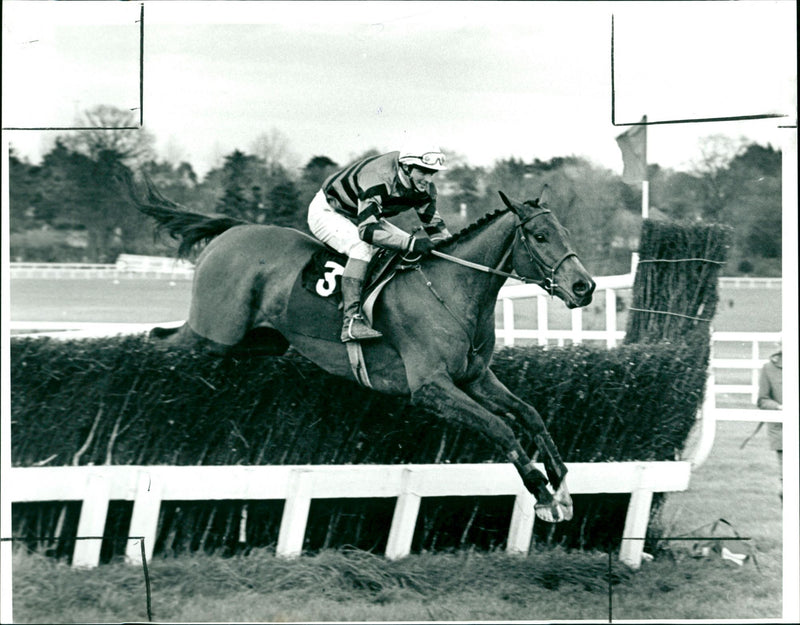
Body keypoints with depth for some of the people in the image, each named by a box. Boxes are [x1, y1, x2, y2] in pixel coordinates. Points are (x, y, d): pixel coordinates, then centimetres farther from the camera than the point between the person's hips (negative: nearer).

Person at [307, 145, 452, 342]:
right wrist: (411, 243, -52)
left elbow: (435, 227, -1)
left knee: (414, 250, -4)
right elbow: (367, 230, -46)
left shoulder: (424, 188, -13)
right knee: (363, 247, -35)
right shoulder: (378, 180, -38)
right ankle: (352, 321, -39)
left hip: (368, 216, 8)